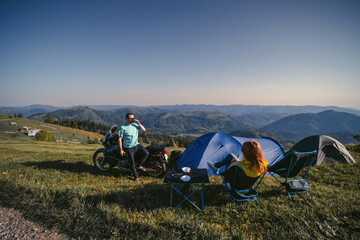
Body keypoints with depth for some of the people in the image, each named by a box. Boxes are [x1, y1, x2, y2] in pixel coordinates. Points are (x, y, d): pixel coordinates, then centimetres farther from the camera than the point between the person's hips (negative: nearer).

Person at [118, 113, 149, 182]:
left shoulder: (135, 125, 3)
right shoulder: (122, 128, -10)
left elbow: (144, 130, 3)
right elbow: (120, 139, -7)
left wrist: (139, 123, -11)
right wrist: (121, 149, -9)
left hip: (137, 145, 4)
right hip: (129, 148, -3)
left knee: (146, 153, -19)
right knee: (133, 163, 3)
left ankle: (140, 165, 3)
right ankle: (136, 177, 19)